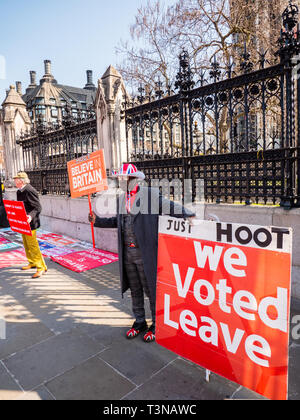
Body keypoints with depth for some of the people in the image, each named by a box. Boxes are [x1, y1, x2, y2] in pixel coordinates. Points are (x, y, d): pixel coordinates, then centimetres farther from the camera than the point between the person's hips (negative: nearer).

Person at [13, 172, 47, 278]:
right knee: (26, 244, 20)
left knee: (32, 245, -6)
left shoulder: (30, 191, -19)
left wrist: (31, 216, -37)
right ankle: (32, 263, 36)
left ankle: (41, 267, 3)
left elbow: (38, 207, -23)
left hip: (30, 223, -10)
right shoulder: (19, 191, 10)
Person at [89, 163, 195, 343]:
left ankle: (156, 325, 28)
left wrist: (189, 215, -19)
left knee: (151, 289, 7)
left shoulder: (151, 195, -10)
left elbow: (170, 207, -7)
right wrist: (97, 221, 14)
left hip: (145, 252, -6)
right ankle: (140, 322, 37)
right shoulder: (122, 199, 10)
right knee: (135, 290, 18)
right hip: (127, 253, 6)